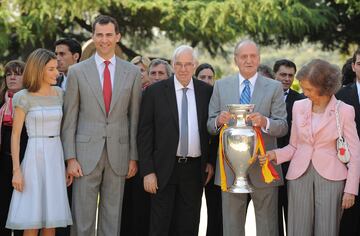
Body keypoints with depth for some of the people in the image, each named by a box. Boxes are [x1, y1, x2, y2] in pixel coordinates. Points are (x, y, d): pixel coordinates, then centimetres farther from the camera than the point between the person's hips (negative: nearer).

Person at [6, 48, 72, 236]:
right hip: (34, 157, -4)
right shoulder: (24, 97, -4)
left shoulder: (59, 94, 9)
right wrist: (16, 170, -11)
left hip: (56, 157, 4)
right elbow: (15, 135, -5)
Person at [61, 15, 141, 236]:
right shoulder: (77, 71, 2)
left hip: (119, 154, 1)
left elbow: (135, 117, 7)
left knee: (113, 218, 8)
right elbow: (69, 118, 2)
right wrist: (70, 158, -4)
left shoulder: (132, 72, 6)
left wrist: (134, 157, 4)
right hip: (86, 153, -1)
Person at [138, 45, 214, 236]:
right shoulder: (154, 91, -3)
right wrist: (147, 171, -8)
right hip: (164, 169, -2)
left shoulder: (207, 91, 4)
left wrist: (210, 161, 7)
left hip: (195, 169, 2)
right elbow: (144, 134, -3)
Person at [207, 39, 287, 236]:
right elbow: (210, 125, 6)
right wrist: (219, 121, -17)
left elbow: (283, 127, -4)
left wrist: (264, 122, -24)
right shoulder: (221, 86, 8)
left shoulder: (274, 87, 3)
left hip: (263, 166, -1)